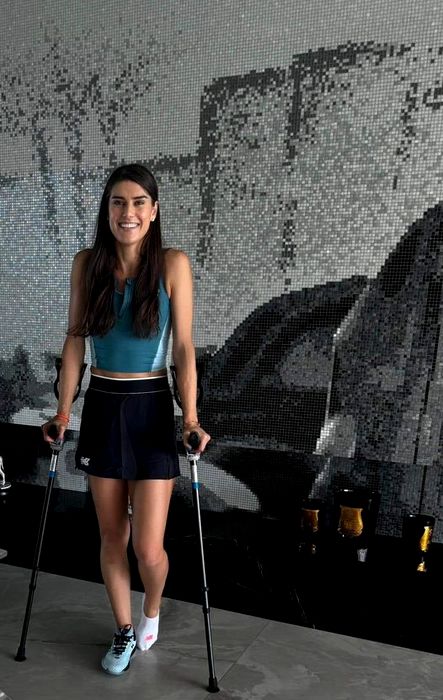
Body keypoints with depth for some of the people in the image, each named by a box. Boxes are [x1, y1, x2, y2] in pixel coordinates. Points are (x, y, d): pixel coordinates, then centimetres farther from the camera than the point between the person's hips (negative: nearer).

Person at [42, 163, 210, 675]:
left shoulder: (172, 264, -8)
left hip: (151, 408, -3)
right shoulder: (87, 264, 0)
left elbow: (184, 348, -8)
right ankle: (124, 631, 35)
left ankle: (152, 612, 33)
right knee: (112, 536, 13)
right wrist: (63, 410, 2)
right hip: (101, 407, 3)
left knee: (148, 549, 0)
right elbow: (74, 340, 6)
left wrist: (191, 418, -15)